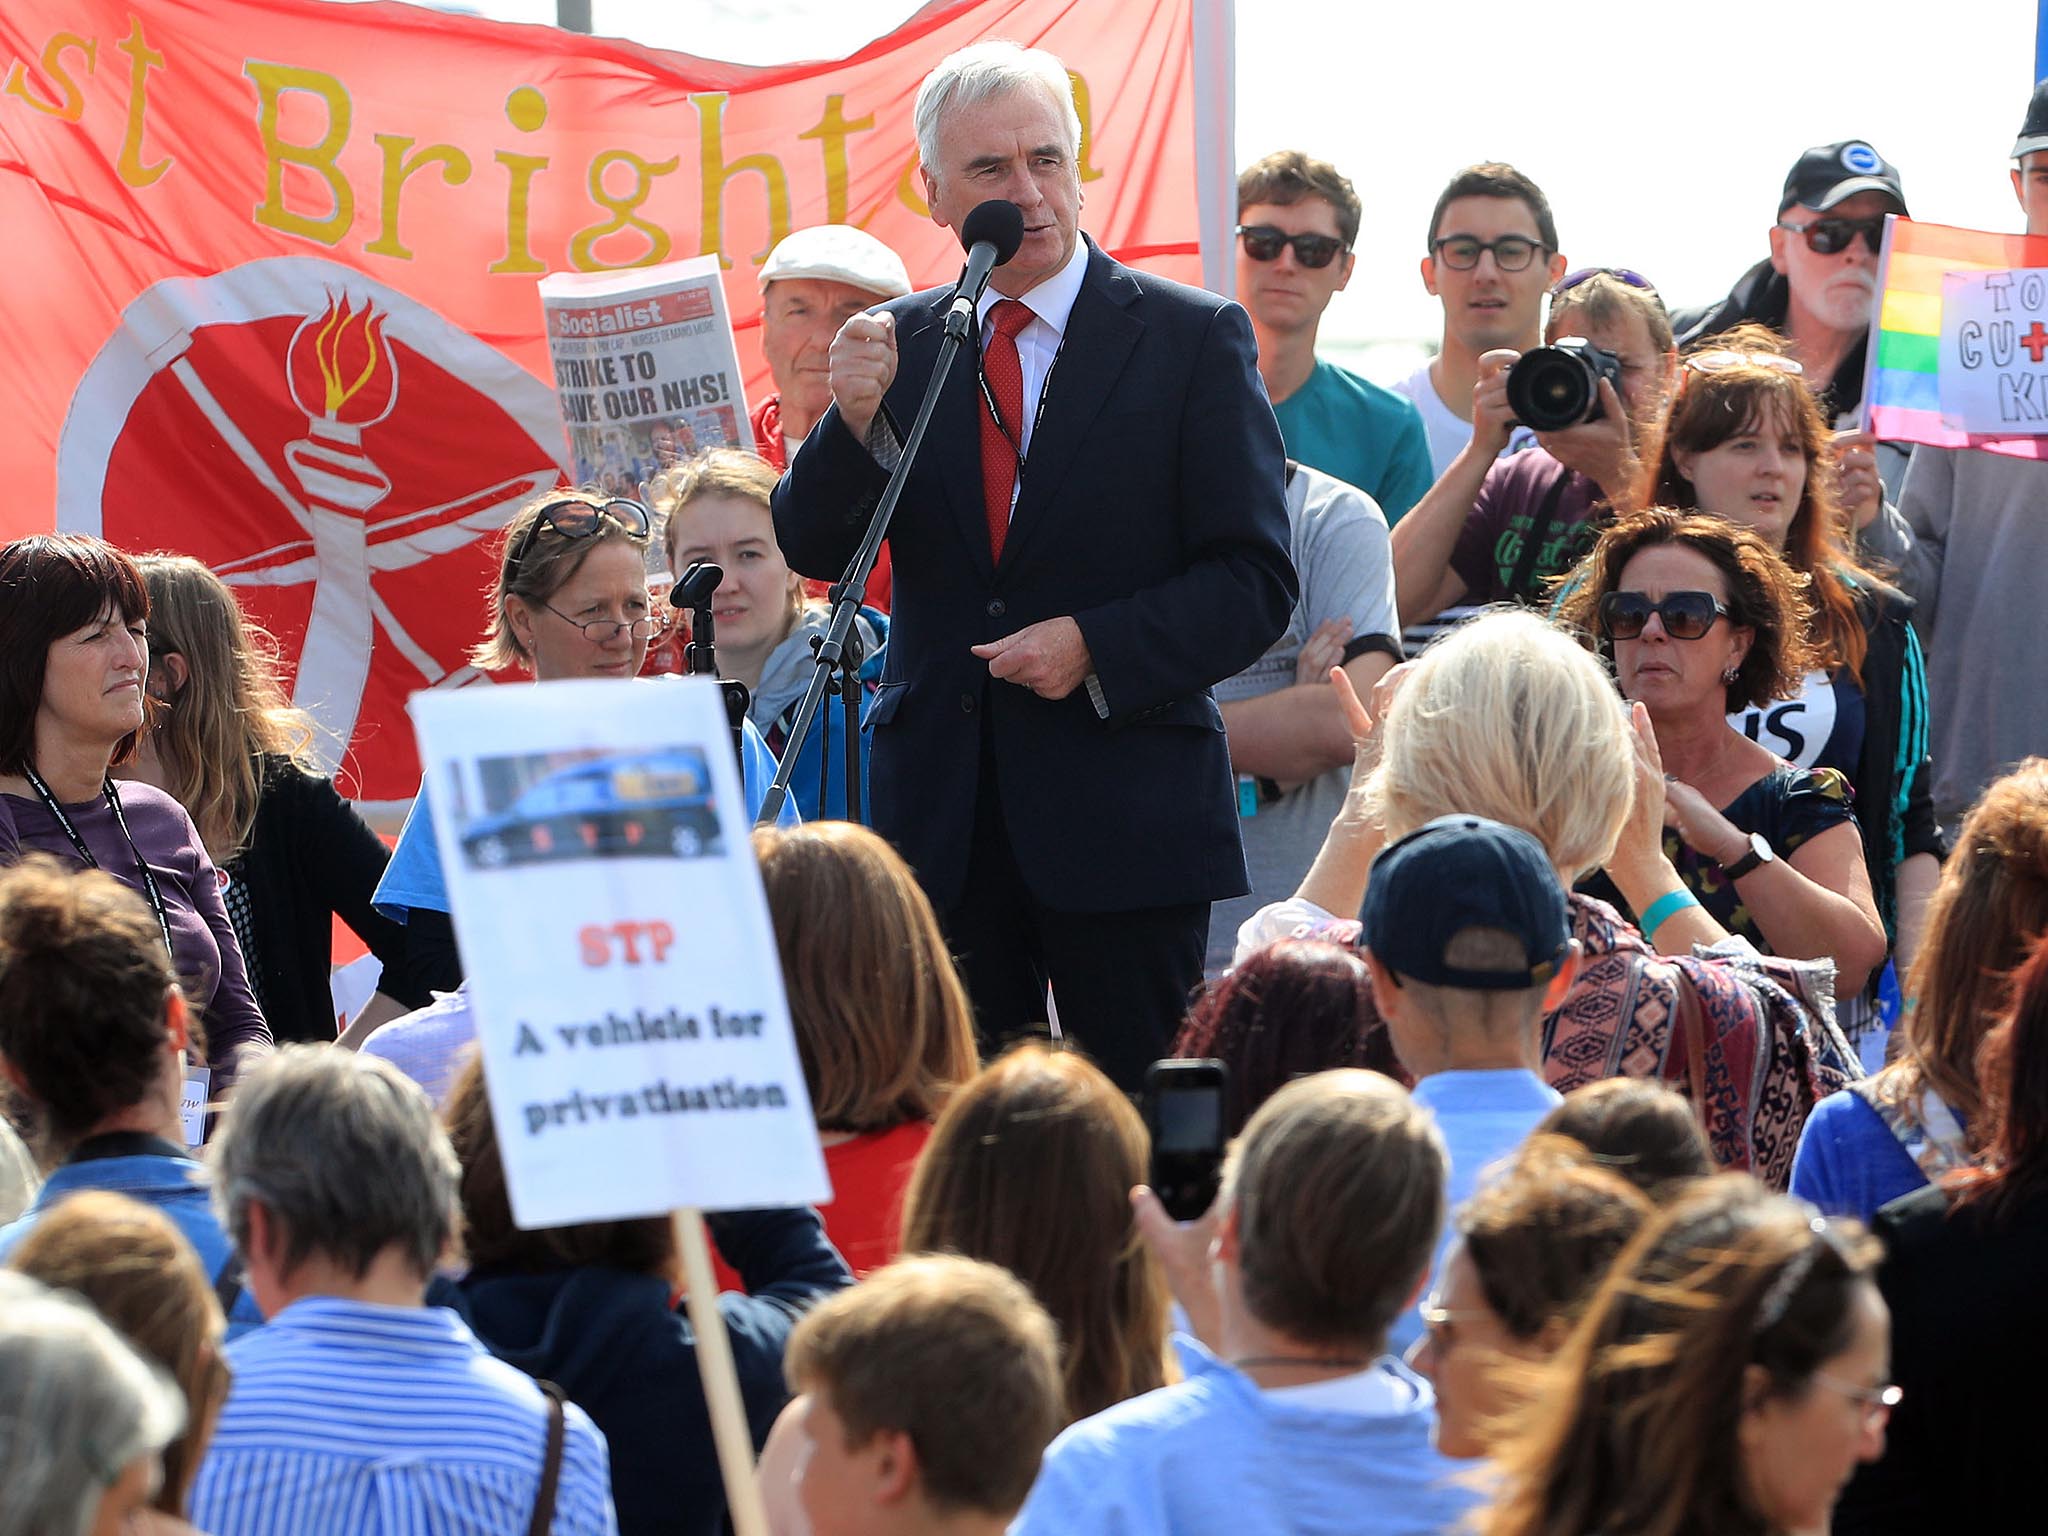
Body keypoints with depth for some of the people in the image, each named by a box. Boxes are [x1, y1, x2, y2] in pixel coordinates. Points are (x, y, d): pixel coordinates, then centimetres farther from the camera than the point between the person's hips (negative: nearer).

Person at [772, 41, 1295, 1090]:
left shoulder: (1193, 339, 0)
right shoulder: (900, 343, 9)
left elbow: (1255, 582, -3)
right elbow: (811, 552, 4)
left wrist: (1098, 646, -16)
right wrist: (856, 413, -14)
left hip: (1125, 812, -3)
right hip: (941, 809, 3)